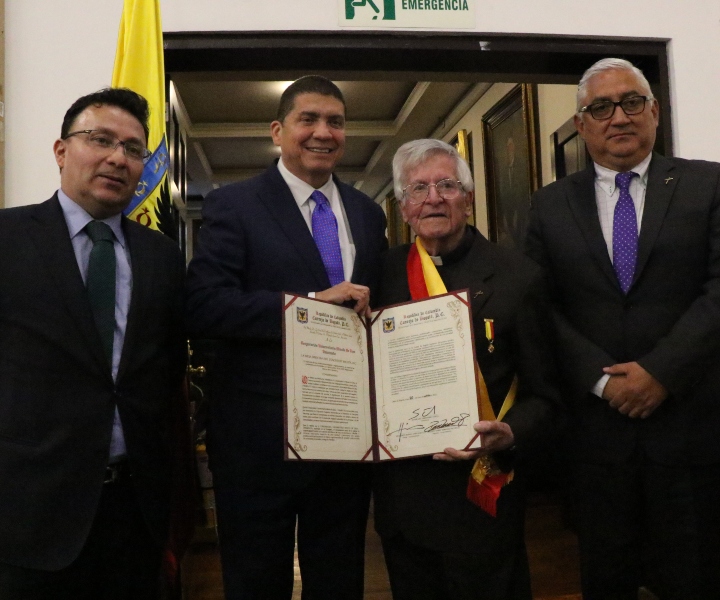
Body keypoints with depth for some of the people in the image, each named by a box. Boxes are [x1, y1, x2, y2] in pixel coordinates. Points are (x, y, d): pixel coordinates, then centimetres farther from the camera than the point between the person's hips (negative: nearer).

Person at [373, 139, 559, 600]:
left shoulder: (517, 276, -8)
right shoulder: (386, 271, 2)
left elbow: (542, 394, -5)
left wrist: (509, 435, -23)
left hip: (480, 497, -3)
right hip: (399, 495, 4)